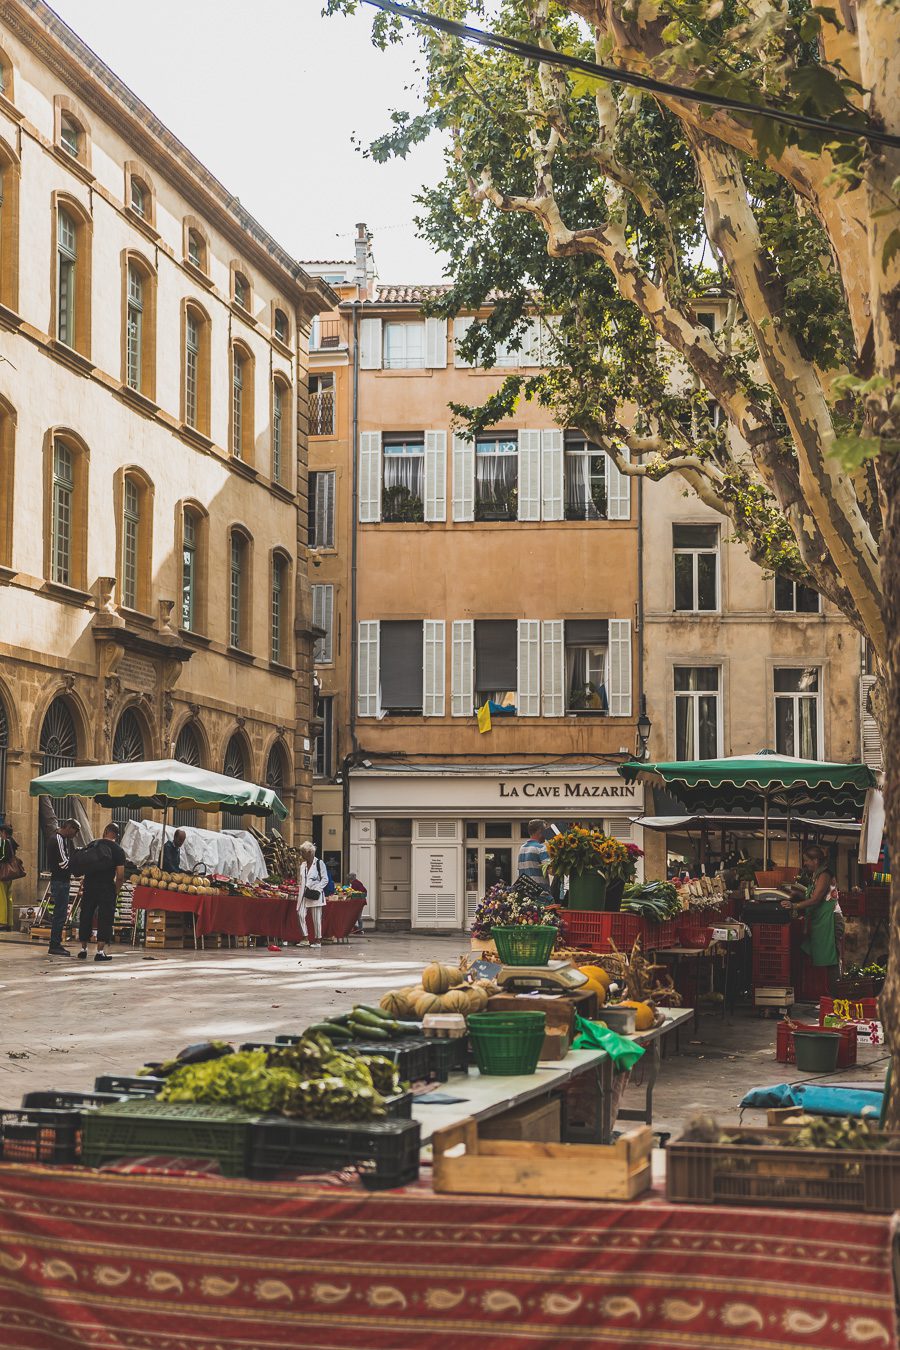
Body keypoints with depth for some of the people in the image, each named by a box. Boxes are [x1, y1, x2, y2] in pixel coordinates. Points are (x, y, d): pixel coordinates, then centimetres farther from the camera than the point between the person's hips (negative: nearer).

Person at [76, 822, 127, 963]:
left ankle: (83, 949, 18)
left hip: (89, 886, 3)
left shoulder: (93, 844, 8)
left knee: (86, 916, 12)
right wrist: (116, 891, 4)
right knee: (105, 918, 2)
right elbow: (120, 876, -9)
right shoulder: (118, 850, -2)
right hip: (106, 888, -3)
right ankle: (100, 951, -3)